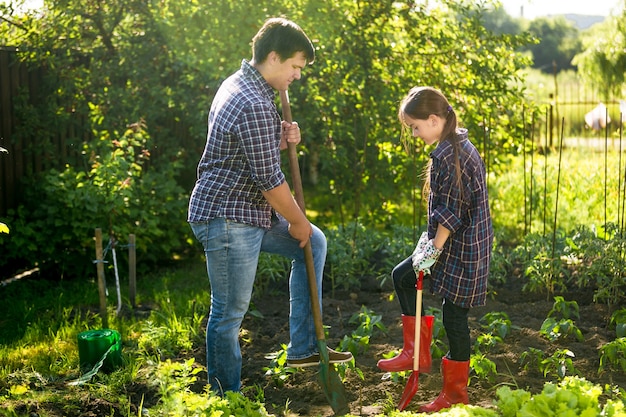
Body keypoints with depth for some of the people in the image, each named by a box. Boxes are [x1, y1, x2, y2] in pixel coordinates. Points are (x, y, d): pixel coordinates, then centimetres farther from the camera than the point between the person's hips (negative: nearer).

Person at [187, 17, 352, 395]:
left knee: (315, 243, 18)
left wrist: (282, 140, 2)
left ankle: (304, 347, 20)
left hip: (248, 209, 11)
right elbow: (270, 181, -20)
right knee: (230, 313, 0)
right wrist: (298, 221, -4)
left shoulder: (239, 84, 10)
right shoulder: (255, 106, -23)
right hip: (227, 218, -11)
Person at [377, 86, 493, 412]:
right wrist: (431, 239, 16)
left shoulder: (447, 155, -22)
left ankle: (455, 392, 15)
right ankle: (416, 353, 20)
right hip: (452, 242, 11)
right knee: (401, 276, 15)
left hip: (461, 248, -11)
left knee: (454, 315, 0)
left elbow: (450, 212, -22)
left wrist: (433, 250, -15)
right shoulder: (457, 145, 9)